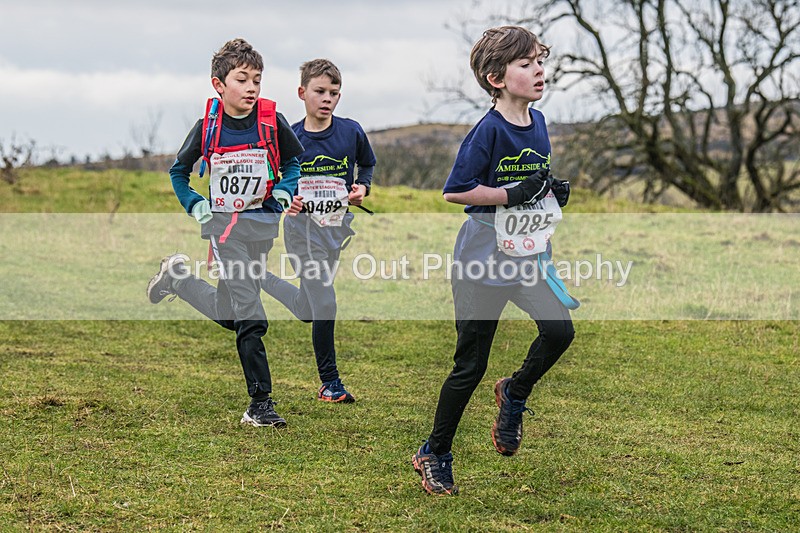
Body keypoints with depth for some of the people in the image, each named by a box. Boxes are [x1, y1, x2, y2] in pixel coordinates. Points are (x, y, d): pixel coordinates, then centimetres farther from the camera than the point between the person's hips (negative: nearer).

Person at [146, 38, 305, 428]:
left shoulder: (272, 122, -5)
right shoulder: (207, 126, -7)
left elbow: (294, 160, 14)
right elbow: (178, 171, 9)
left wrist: (285, 190, -4)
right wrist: (195, 205, -6)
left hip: (263, 224, 3)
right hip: (224, 225, -3)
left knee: (227, 313, 14)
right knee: (250, 317, -11)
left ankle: (178, 277, 36)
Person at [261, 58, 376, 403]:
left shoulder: (351, 132, -2)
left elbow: (367, 164, 16)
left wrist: (362, 187, -3)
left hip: (338, 226, 4)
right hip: (302, 227, -3)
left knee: (307, 311, 11)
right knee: (324, 304, -9)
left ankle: (261, 279, 39)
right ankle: (329, 382, 8)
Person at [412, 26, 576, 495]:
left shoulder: (538, 123, 6)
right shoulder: (489, 131, -16)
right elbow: (455, 191, -18)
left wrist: (555, 193, 1)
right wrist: (511, 194, -23)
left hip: (525, 259, 6)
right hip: (483, 261, -6)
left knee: (560, 331, -14)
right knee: (471, 366, 1)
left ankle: (515, 393, 16)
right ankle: (434, 455, 19)